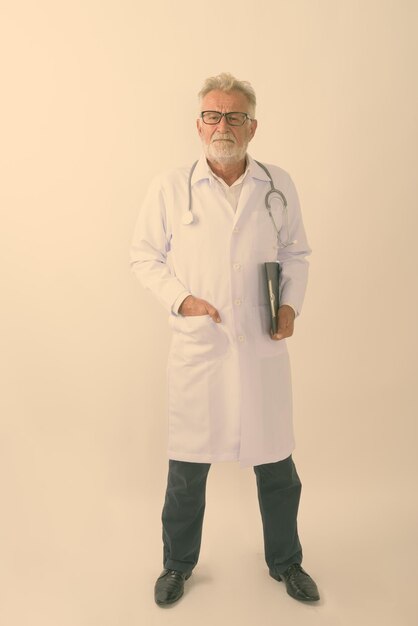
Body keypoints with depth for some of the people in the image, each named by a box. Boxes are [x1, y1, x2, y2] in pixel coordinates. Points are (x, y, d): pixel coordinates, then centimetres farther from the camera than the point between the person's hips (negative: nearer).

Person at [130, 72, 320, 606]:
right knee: (187, 466, 11)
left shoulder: (278, 185, 4)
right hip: (197, 346, -1)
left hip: (263, 346, 2)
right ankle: (178, 563, 38)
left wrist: (291, 303, -3)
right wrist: (180, 298, -11)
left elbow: (296, 252, 13)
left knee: (276, 463, 14)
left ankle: (285, 562, 40)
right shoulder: (170, 187, -1)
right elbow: (144, 256, 4)